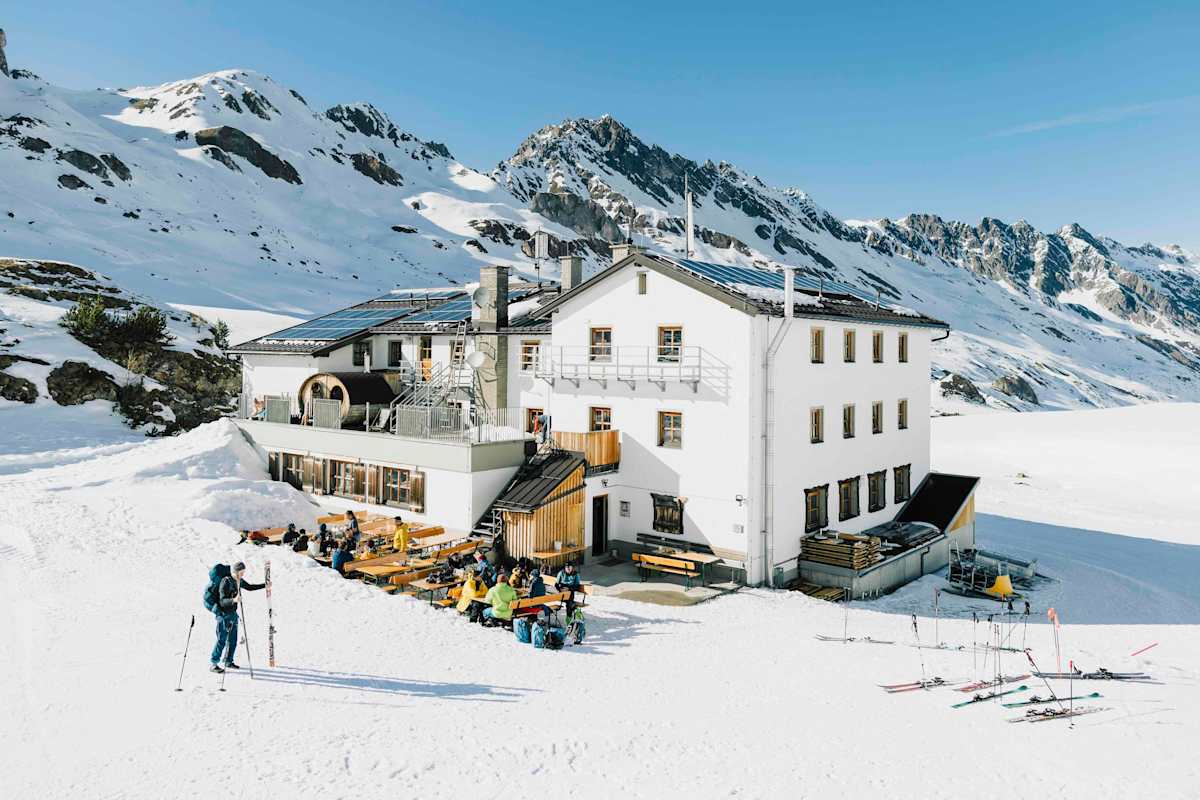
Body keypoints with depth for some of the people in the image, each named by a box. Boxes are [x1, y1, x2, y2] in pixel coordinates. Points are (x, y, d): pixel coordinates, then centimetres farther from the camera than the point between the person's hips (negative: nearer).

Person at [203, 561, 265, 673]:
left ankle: (229, 662, 24)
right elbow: (222, 601, -25)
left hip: (233, 613, 8)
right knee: (222, 640, -6)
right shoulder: (225, 581, -21)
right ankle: (213, 664, 4)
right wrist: (233, 600, -43)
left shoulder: (238, 581, 3)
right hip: (224, 614, -8)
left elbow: (249, 587, 21)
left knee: (233, 640, 12)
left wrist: (265, 585, 17)